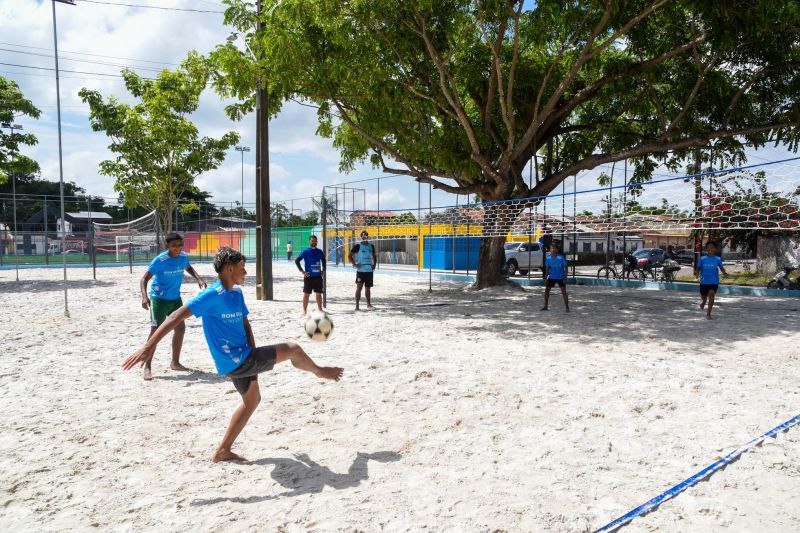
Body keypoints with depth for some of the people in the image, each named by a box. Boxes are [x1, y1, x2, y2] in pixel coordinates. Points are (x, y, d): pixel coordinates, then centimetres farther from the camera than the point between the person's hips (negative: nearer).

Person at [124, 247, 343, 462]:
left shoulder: (237, 293, 7)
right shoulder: (213, 294, -20)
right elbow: (177, 317, -24)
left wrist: (256, 359, 4)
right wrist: (149, 346, -30)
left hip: (242, 358, 9)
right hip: (234, 362, -9)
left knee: (252, 400, 23)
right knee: (293, 349, -5)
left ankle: (223, 451, 30)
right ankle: (320, 372, 25)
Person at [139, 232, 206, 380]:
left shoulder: (184, 257, -5)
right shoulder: (160, 260, -22)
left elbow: (188, 268, 18)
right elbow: (144, 279, -22)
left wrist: (198, 278, 0)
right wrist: (144, 296, -37)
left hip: (175, 298, 6)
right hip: (159, 299, -6)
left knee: (180, 329, 11)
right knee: (155, 331, -11)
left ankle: (175, 362, 26)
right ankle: (147, 367, -3)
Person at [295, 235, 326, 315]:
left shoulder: (319, 252, 8)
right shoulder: (305, 252, -5)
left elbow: (323, 260, 24)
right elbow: (296, 261, -6)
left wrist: (323, 270, 12)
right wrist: (302, 271, -11)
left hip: (318, 276, 4)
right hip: (309, 276, -4)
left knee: (318, 294, 9)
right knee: (306, 294, 1)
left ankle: (320, 310, 17)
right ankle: (304, 311, 8)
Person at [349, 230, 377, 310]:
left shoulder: (371, 246, 10)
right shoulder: (358, 246, -5)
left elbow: (374, 256, 22)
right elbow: (350, 256, -5)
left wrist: (374, 265, 9)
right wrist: (354, 264, -14)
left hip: (369, 270, 5)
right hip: (360, 270, -4)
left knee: (368, 288, 12)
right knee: (359, 287, -4)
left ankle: (369, 304, 23)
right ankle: (357, 305, 0)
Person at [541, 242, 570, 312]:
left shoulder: (561, 258, -18)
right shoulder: (548, 258, -6)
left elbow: (565, 267, -11)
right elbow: (547, 268, 3)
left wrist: (565, 277, -15)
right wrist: (546, 278, 0)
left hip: (560, 277, -4)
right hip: (551, 277, 4)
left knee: (564, 292, -9)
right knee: (546, 290, 5)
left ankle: (567, 308, -3)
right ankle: (545, 306, 18)